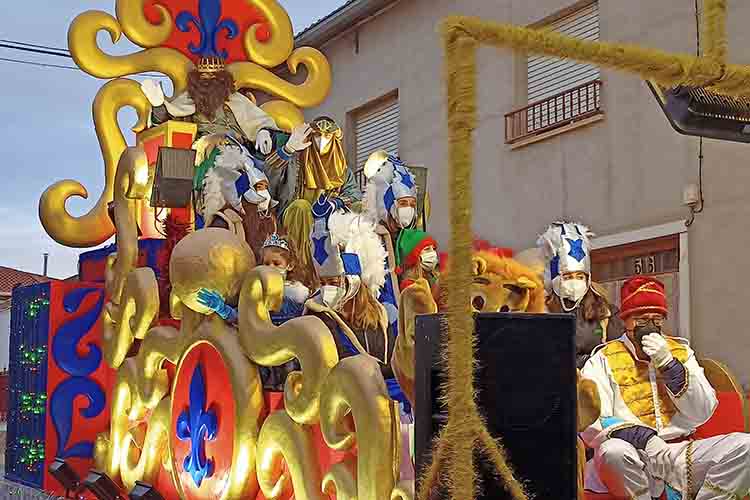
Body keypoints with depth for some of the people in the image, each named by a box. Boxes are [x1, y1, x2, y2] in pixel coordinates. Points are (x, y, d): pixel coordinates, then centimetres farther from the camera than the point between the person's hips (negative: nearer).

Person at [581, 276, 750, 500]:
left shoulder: (680, 351, 16)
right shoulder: (603, 360, 3)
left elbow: (702, 414, 5)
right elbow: (591, 425, -9)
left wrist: (668, 364, -5)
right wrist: (644, 438, -22)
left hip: (680, 454, 4)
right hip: (634, 455, -3)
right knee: (614, 451, -37)